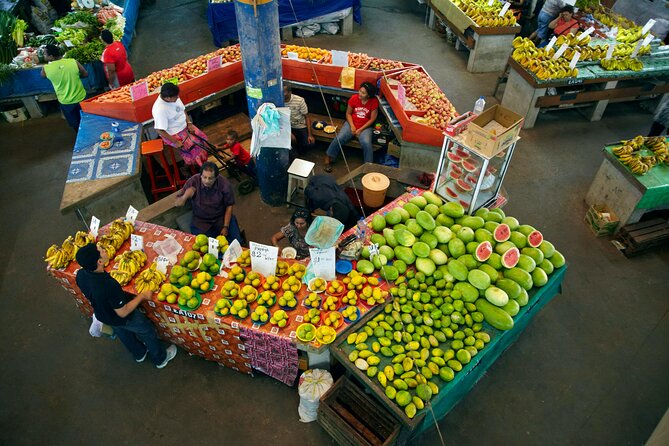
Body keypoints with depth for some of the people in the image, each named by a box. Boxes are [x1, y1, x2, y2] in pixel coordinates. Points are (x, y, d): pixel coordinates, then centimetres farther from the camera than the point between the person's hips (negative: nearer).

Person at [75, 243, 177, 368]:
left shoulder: (80, 274, -24)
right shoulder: (110, 286, -46)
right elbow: (123, 312, -31)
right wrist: (142, 296, -20)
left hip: (102, 315, 7)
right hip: (123, 319, -6)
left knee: (123, 333, 33)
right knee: (147, 331, 21)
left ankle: (139, 353, 61)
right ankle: (161, 358, 45)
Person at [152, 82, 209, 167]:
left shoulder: (174, 97, -11)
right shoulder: (160, 110, -33)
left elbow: (183, 110, 7)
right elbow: (160, 130, -29)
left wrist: (189, 123, -5)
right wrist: (175, 142, -25)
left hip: (184, 126, 8)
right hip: (172, 134, -8)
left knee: (202, 137, 4)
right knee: (194, 147, -15)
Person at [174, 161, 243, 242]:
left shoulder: (225, 184, -18)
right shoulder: (193, 182, -18)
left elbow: (229, 205, -4)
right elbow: (177, 204, -8)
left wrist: (226, 227, -9)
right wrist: (186, 196, -30)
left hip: (222, 218, 0)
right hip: (201, 221, 0)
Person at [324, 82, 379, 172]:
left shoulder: (374, 101, -12)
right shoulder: (354, 98, -8)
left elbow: (372, 119, -9)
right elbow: (348, 113, 2)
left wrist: (360, 130, -15)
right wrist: (352, 126, -13)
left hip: (365, 126, -1)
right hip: (352, 123, 2)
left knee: (366, 143, -30)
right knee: (339, 139, -21)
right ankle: (328, 159, -4)